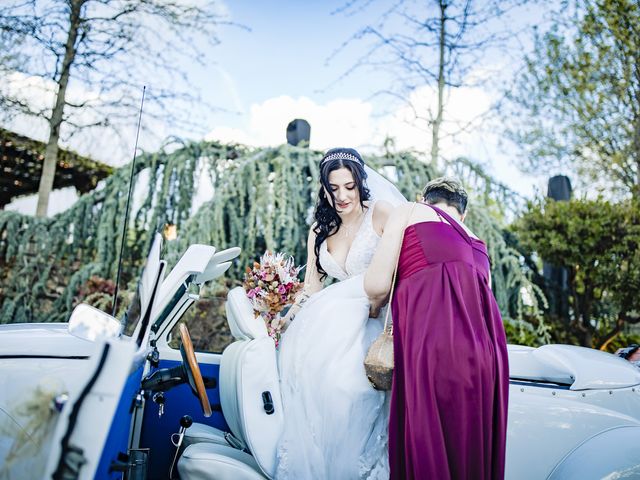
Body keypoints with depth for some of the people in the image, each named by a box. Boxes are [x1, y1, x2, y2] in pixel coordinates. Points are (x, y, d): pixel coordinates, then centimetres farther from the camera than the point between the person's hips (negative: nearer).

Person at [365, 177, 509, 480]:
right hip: (484, 349, 6)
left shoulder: (409, 211, 14)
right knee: (470, 451, 16)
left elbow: (377, 285, 3)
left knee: (427, 456, 2)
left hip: (432, 344, -6)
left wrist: (375, 306, 27)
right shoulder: (478, 245, 29)